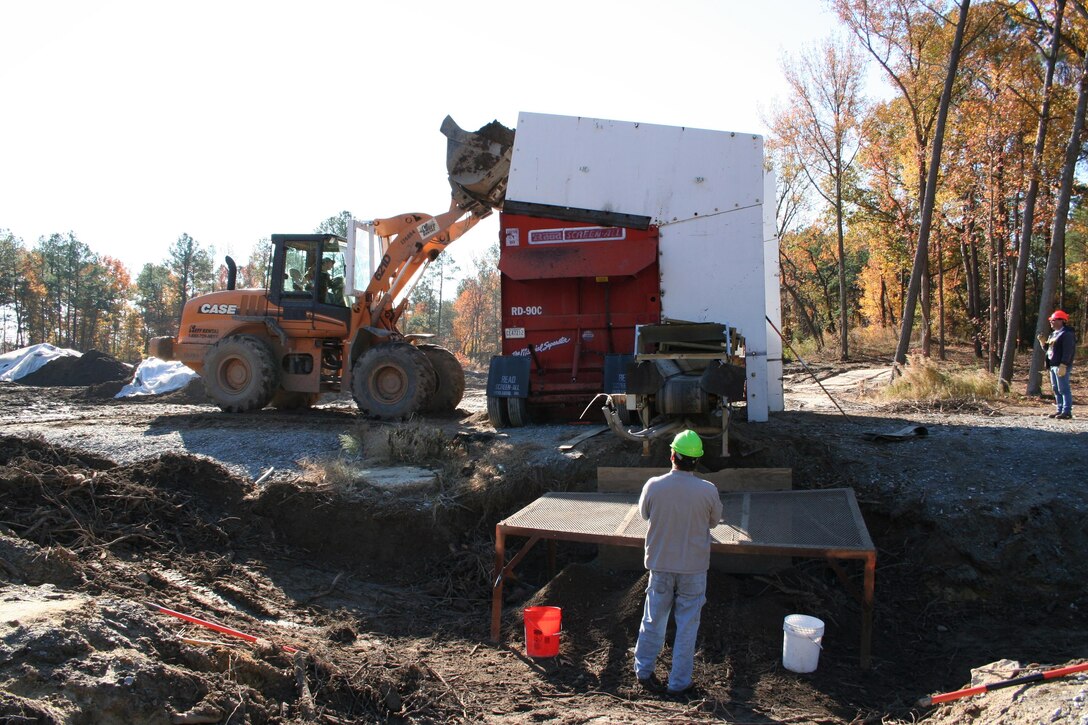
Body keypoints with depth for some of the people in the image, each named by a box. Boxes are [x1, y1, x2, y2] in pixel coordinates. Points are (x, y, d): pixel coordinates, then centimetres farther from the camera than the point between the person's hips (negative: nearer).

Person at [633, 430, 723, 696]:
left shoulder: (653, 486, -15)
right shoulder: (708, 491, -17)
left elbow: (644, 513, 5)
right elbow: (714, 521, 2)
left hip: (660, 564, 1)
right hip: (694, 565, -1)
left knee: (654, 619, 17)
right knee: (687, 624, 11)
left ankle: (644, 671, 30)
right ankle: (679, 682, 20)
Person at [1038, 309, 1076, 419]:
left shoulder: (1067, 334, -12)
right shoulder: (1053, 334, 19)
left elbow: (1067, 351, -19)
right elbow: (1048, 349, 24)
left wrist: (1063, 366, -25)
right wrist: (1043, 342, 5)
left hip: (1061, 366, -10)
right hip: (1052, 365, 10)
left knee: (1063, 389, -9)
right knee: (1056, 390, 12)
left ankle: (1067, 411, -7)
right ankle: (1060, 410, 18)